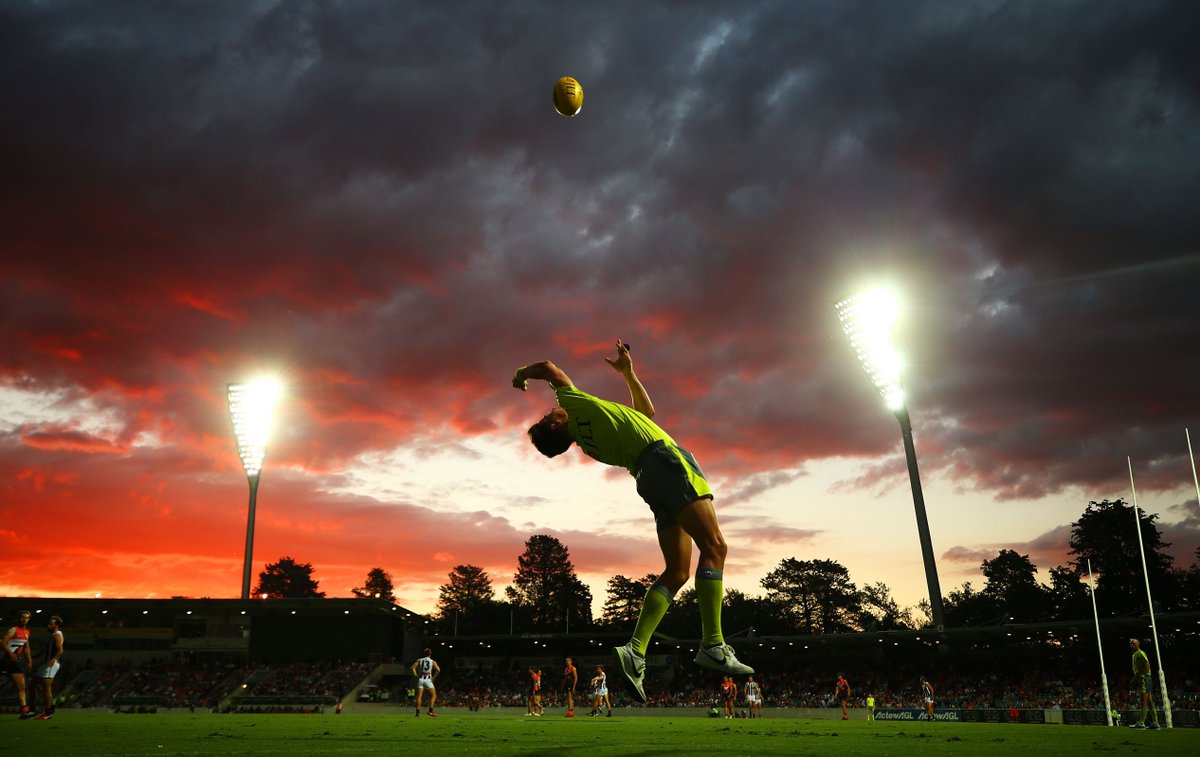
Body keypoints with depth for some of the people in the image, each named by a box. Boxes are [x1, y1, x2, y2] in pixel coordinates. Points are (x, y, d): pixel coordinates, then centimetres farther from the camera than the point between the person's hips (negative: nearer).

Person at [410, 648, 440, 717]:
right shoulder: (432, 661, 4)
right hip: (428, 679, -2)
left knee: (419, 696, 4)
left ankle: (418, 712, -3)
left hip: (420, 679, 2)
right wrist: (434, 678, 1)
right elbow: (438, 670, -9)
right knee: (433, 695, 9)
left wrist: (416, 675, 3)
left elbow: (413, 667, -4)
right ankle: (430, 711, -2)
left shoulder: (419, 660, 9)